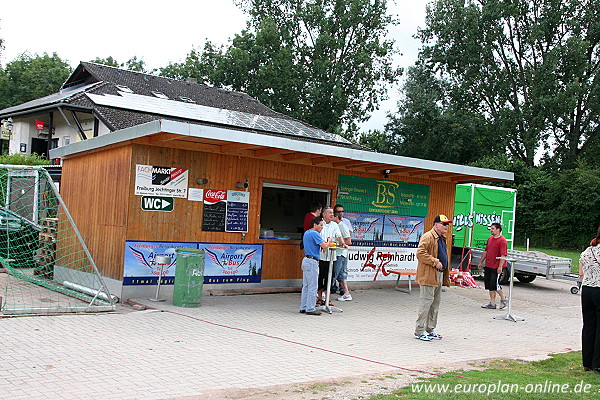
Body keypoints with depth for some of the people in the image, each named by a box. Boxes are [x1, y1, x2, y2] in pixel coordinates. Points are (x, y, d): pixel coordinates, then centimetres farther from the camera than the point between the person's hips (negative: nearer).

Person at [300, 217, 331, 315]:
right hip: (312, 261, -10)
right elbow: (325, 246, -17)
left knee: (306, 286, 13)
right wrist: (329, 241, 2)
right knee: (312, 287, -5)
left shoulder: (306, 233, 17)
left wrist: (323, 246, 12)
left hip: (306, 260, 10)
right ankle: (310, 309, -2)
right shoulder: (314, 234, -13)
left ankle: (303, 307, 16)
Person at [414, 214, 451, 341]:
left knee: (436, 302, 13)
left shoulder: (442, 239, 20)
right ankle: (419, 331, 1)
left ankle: (430, 329, 22)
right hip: (428, 275, -10)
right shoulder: (427, 237, -12)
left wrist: (446, 277, 22)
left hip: (439, 275, 10)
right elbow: (420, 253, -22)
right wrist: (435, 262, -21)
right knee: (426, 301, -6)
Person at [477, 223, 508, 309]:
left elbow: (503, 255, -19)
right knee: (489, 285, 9)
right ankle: (492, 303, 17)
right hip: (488, 266, 8)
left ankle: (503, 299, 14)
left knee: (495, 284, -6)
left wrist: (500, 266, -24)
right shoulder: (490, 239, 13)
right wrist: (481, 262, 21)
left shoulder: (502, 240, -13)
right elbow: (486, 251, 22)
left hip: (496, 267, -8)